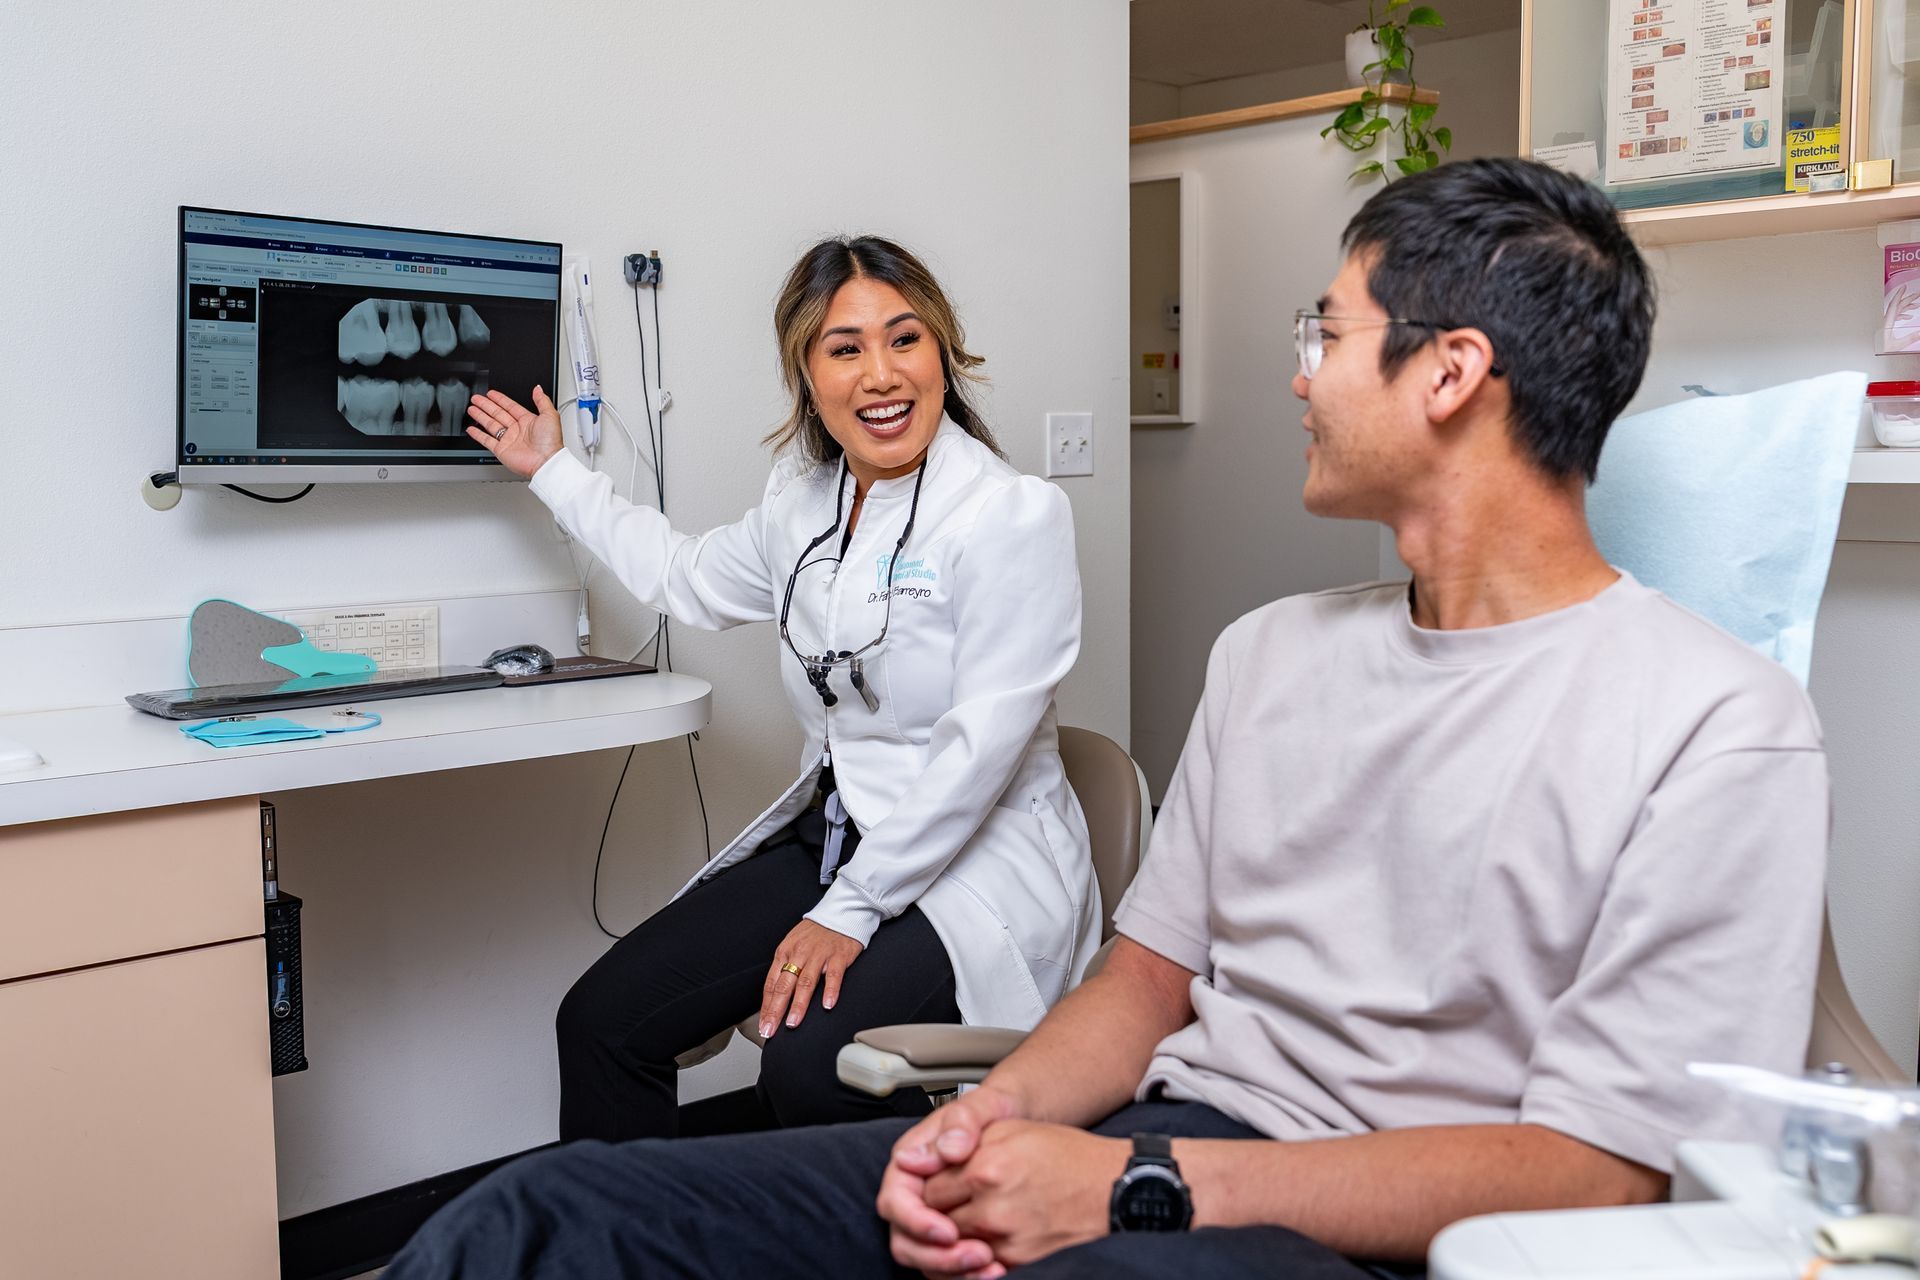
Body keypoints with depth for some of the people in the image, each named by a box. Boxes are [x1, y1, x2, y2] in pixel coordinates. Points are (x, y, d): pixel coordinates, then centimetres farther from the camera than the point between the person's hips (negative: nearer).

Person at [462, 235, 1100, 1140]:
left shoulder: (1014, 514, -15)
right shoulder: (803, 504, 8)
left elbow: (981, 742, -19)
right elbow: (689, 578, 28)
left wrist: (850, 911, -20)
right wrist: (554, 473, 34)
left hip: (974, 867, -6)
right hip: (828, 840, 7)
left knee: (808, 1068, -30)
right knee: (601, 1020, -5)